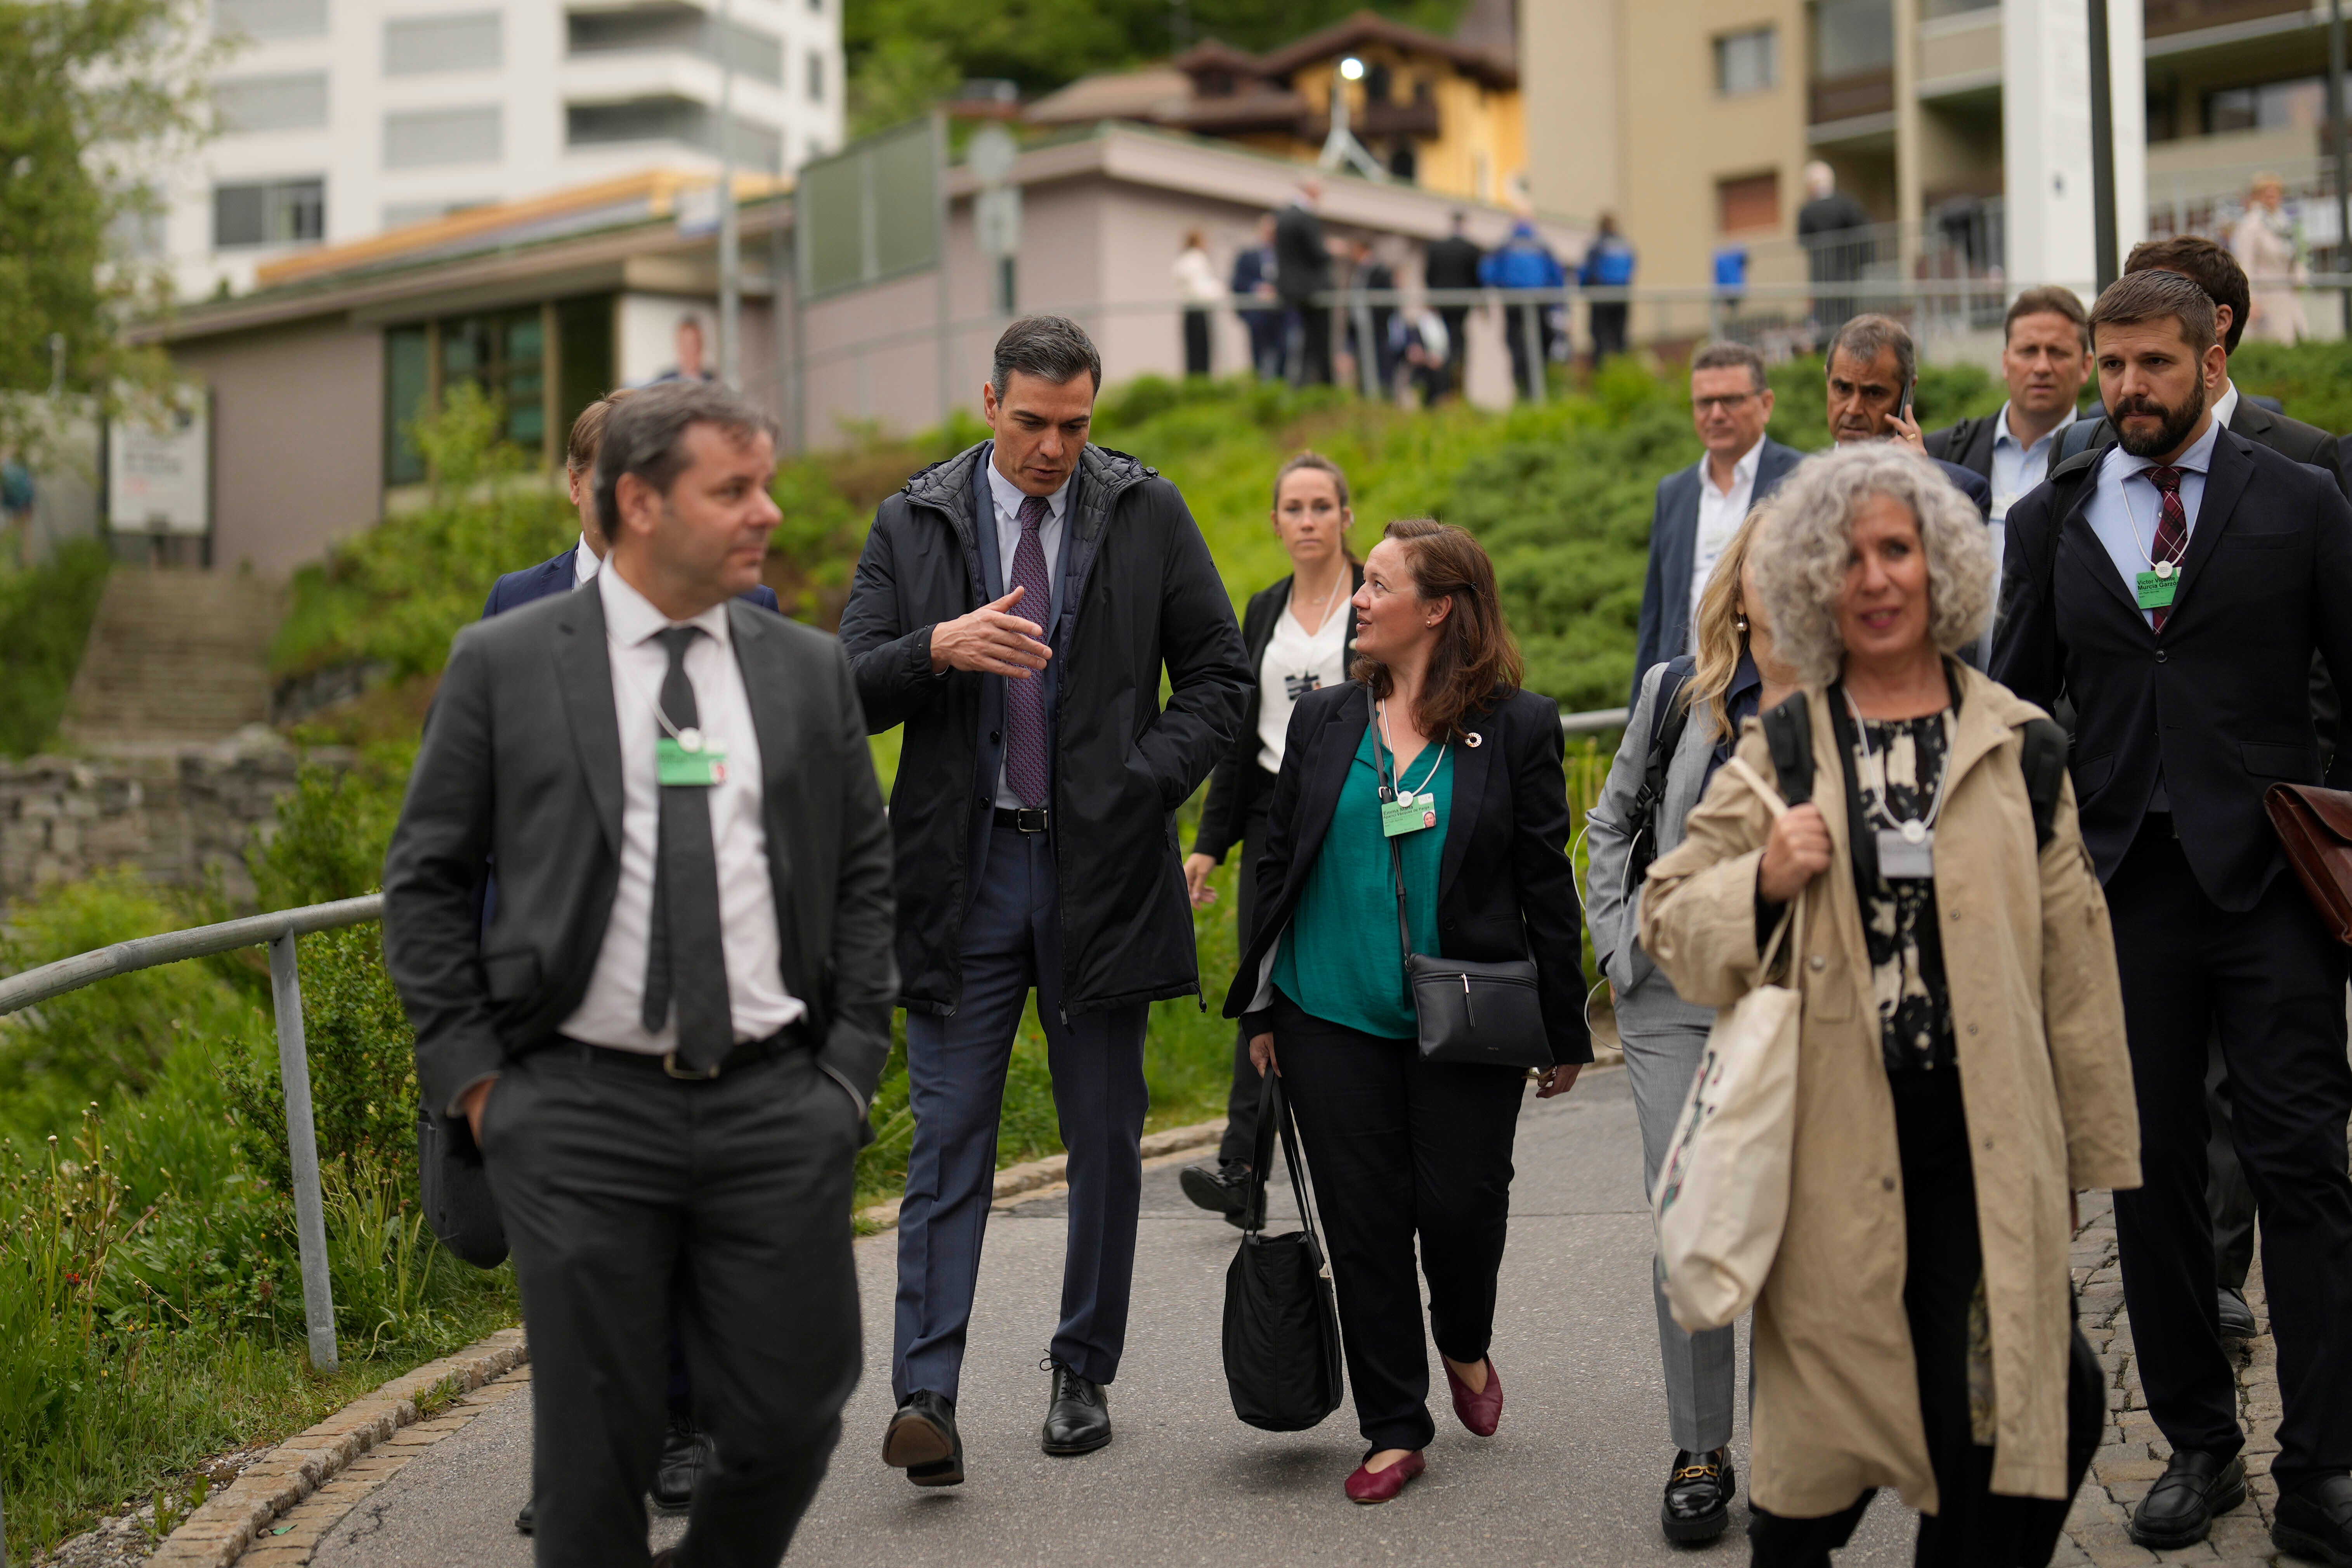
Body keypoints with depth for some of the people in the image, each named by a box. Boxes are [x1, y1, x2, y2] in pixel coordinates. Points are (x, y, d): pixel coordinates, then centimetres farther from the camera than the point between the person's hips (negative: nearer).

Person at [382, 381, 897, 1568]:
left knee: (791, 1422, 4)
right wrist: (471, 1075, -3)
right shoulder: (503, 665, 1)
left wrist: (853, 1060, 5)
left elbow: (866, 874, 14)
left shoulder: (810, 670, 9)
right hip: (581, 1113, -2)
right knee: (598, 1447, 4)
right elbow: (424, 880, 5)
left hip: (777, 1110, 2)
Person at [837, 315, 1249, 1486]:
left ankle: (1083, 1376, 22)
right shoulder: (913, 524, 5)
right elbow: (850, 688, 1)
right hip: (962, 871, 0)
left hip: (1101, 867, 1)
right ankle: (926, 1398, -7)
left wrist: (1146, 786, -8)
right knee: (948, 1137, -5)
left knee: (1105, 1139, 8)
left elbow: (1217, 674, 7)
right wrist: (939, 648, -19)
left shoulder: (1147, 514, 4)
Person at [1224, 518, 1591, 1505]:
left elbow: (1546, 884, 0)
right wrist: (1261, 1008, 10)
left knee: (1460, 1204, 0)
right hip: (1334, 1022, 3)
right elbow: (1278, 862, 12)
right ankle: (1394, 1431, 17)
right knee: (1363, 1223, 4)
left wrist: (1564, 1028, 1)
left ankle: (1465, 1348, 34)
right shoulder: (1323, 721, 7)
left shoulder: (1516, 728, -2)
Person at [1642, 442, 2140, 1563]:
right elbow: (1666, 917, 8)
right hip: (1836, 1138, 0)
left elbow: (2073, 955, 9)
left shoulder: (2015, 744, 8)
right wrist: (1762, 883, -12)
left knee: (1993, 1408, 0)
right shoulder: (1777, 754, 6)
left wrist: (2094, 1149, 9)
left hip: (1983, 1132, 1)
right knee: (1823, 1406, 6)